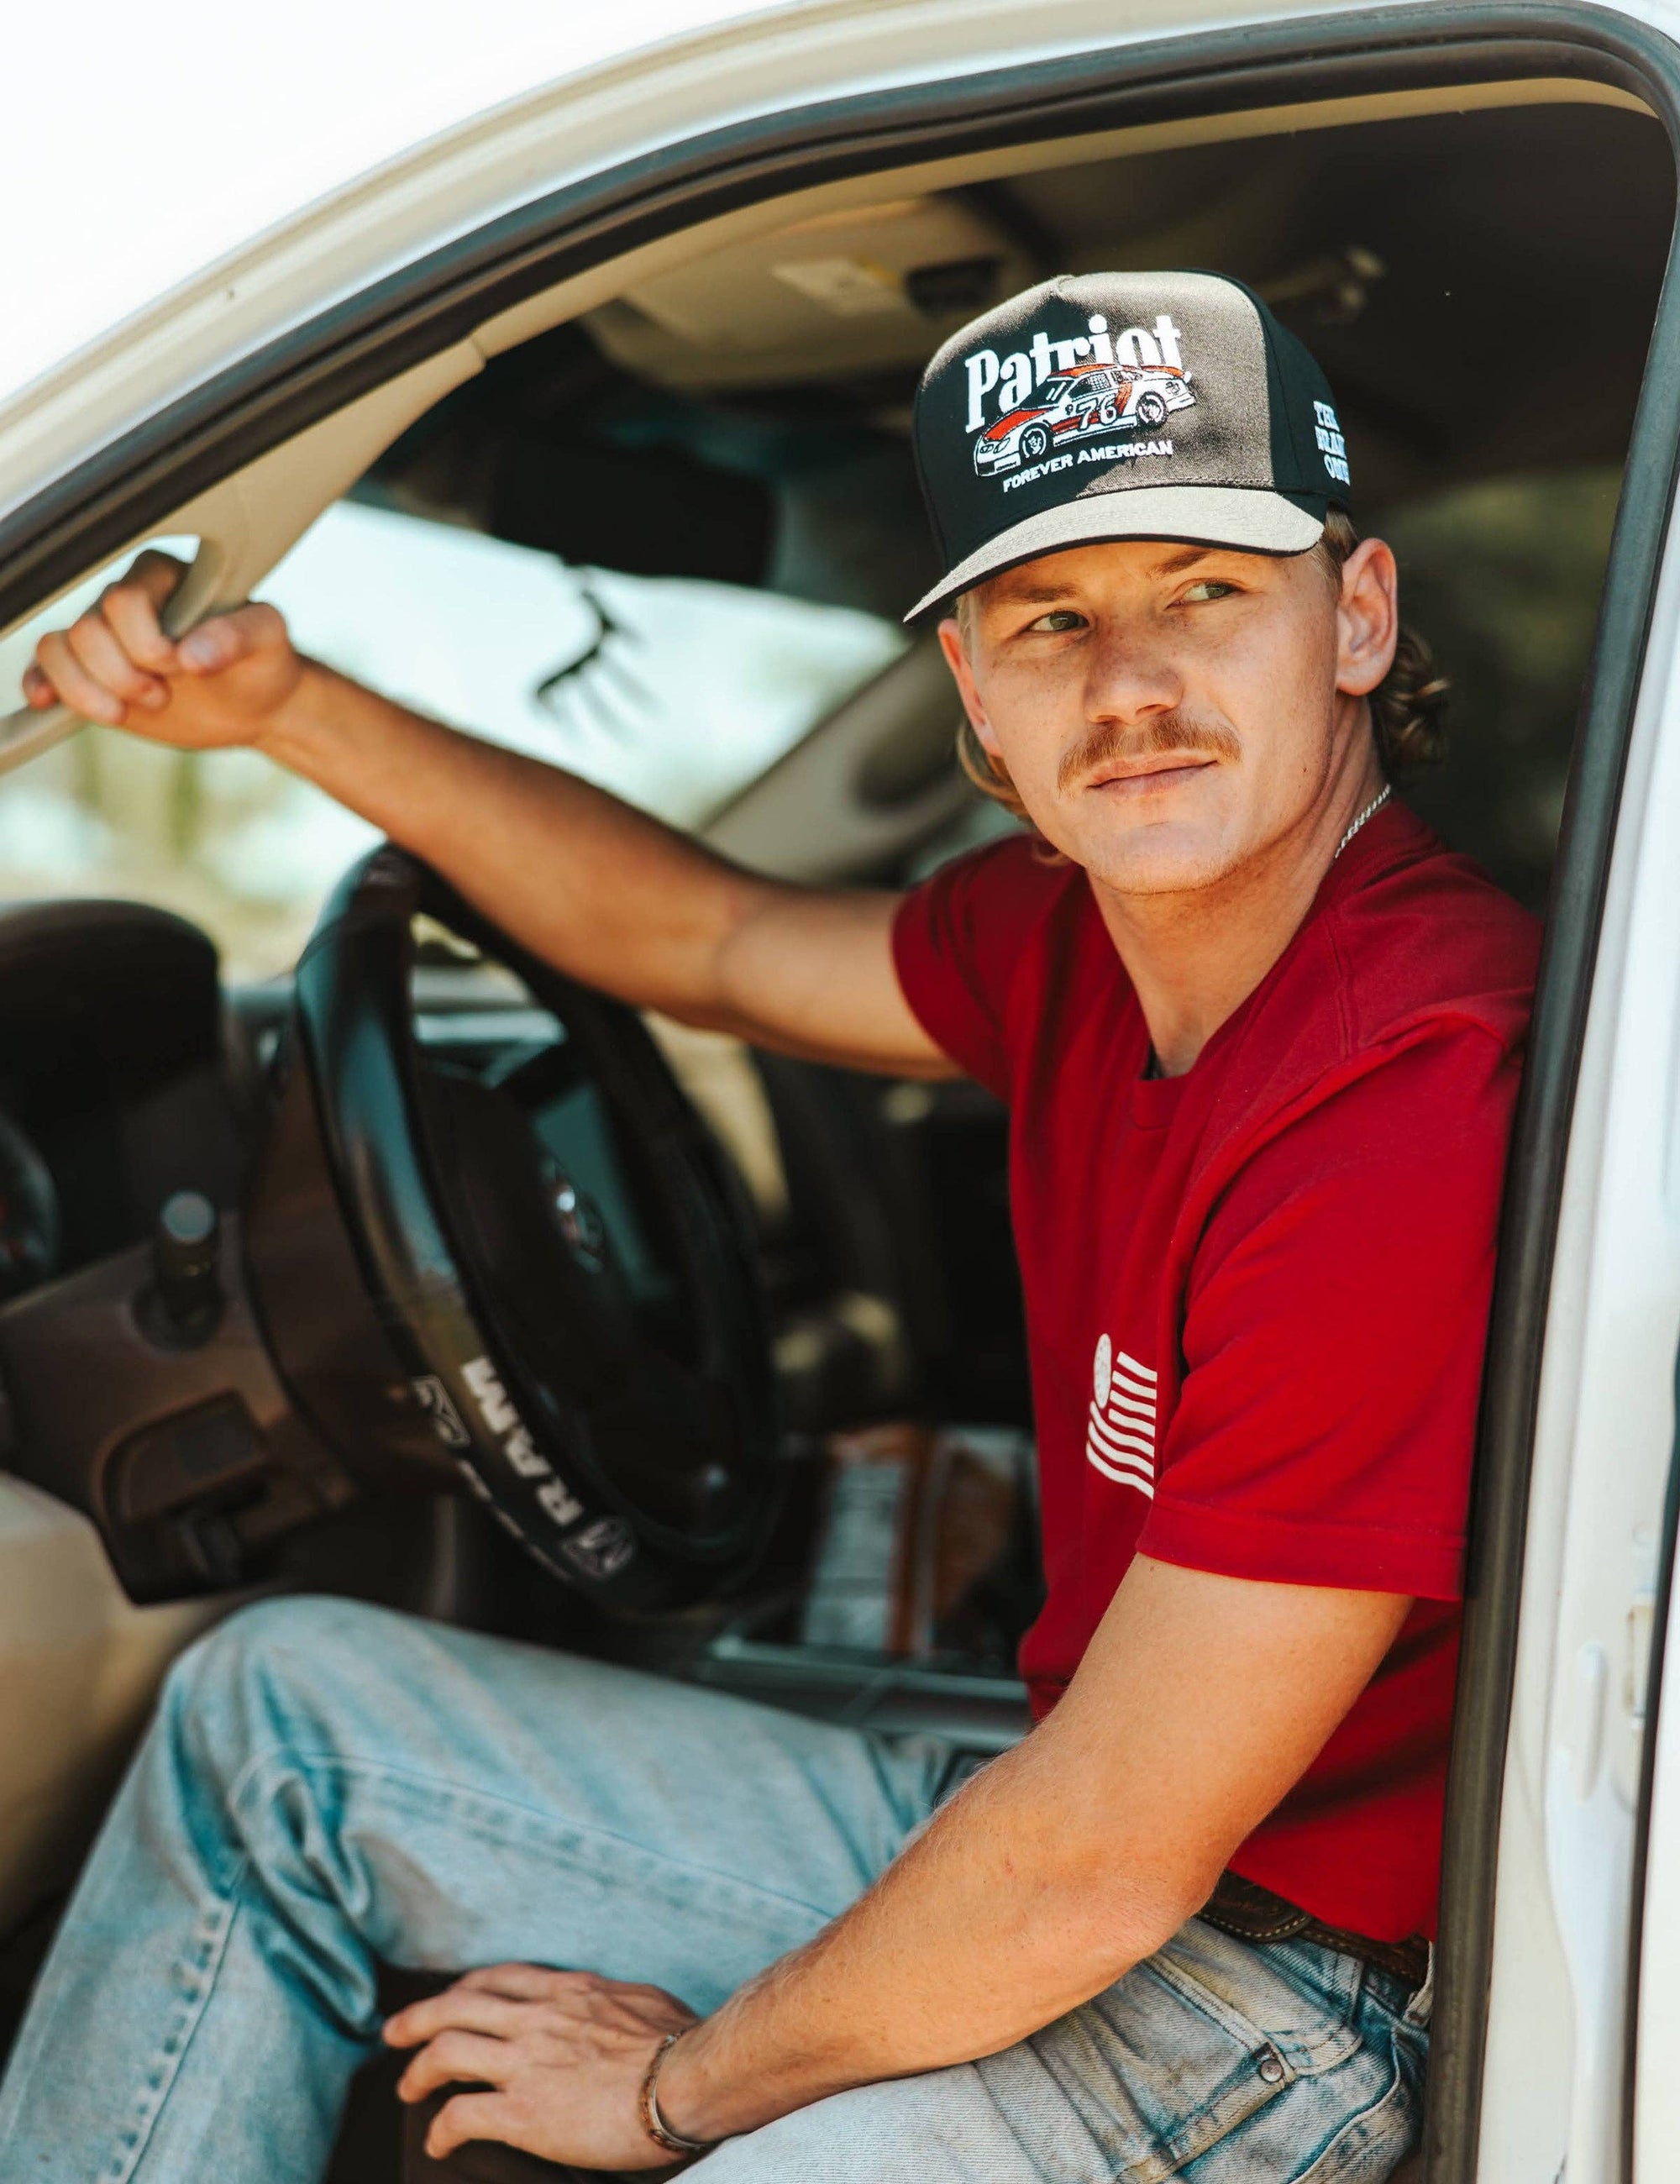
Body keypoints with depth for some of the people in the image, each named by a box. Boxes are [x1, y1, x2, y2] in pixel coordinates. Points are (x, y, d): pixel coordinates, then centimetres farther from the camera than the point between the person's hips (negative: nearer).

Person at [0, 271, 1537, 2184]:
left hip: (1278, 2006, -8)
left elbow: (1099, 1867, -25)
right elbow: (713, 938, 15)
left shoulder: (1412, 1114, -29)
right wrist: (282, 710, 7)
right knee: (278, 1708, 12)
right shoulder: (1080, 941, -3)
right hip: (1068, 1825, 8)